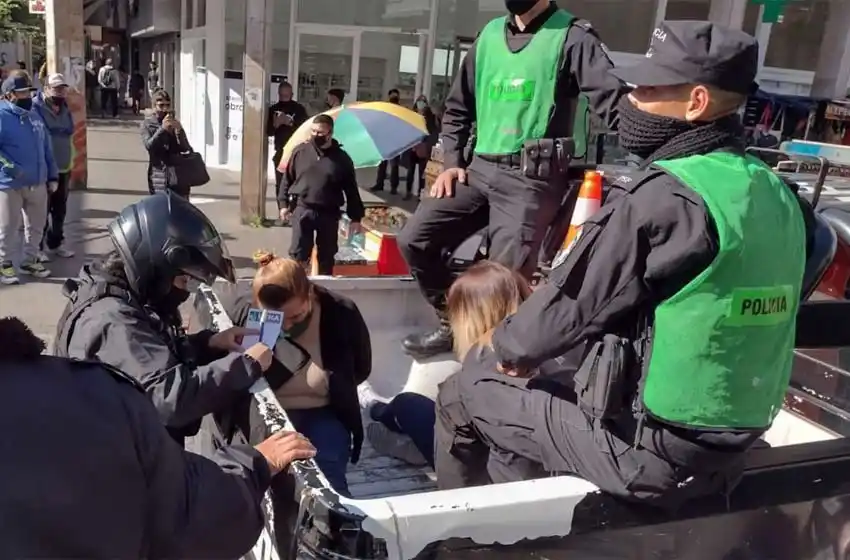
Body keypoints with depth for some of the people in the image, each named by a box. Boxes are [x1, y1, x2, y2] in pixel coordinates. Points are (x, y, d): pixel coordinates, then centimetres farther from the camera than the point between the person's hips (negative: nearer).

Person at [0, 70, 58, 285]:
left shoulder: (34, 115, 12)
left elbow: (46, 148, 15)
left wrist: (52, 176, 11)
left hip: (38, 182, 7)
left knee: (36, 225, 15)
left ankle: (30, 260, 31)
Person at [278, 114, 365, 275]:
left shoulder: (342, 158, 0)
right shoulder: (300, 151, 2)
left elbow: (351, 190, 2)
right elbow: (287, 179, 9)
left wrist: (355, 217, 0)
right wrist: (283, 203, 2)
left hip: (329, 214, 1)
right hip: (302, 209, 0)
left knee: (326, 256, 11)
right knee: (298, 253, -3)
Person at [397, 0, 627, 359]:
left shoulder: (571, 37, -1)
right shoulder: (490, 34, 16)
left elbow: (614, 100, -13)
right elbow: (457, 108, 22)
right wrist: (452, 162, 9)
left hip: (532, 178, -6)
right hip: (479, 170, 6)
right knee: (414, 240, 1)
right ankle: (454, 324, 19)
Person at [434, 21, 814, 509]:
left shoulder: (663, 196, -23)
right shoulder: (777, 195, 3)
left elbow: (572, 304, -16)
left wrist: (507, 345, 6)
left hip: (645, 449, -8)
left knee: (463, 394, 9)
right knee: (536, 377, 25)